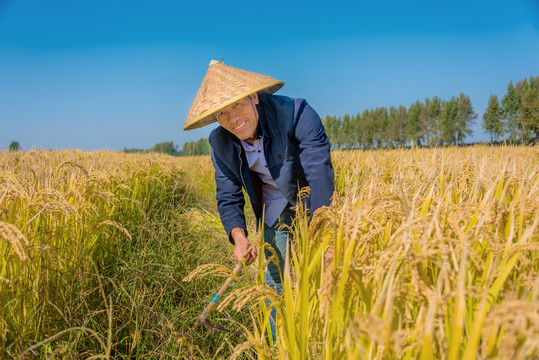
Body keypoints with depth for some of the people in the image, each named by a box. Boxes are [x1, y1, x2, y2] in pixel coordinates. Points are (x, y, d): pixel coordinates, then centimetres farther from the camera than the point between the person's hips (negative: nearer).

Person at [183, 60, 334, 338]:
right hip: (275, 209, 4)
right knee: (275, 279, 9)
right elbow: (228, 197, -9)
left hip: (316, 203, -3)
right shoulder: (220, 144, -12)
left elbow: (320, 171, -33)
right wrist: (239, 237, -29)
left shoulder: (296, 113, -28)